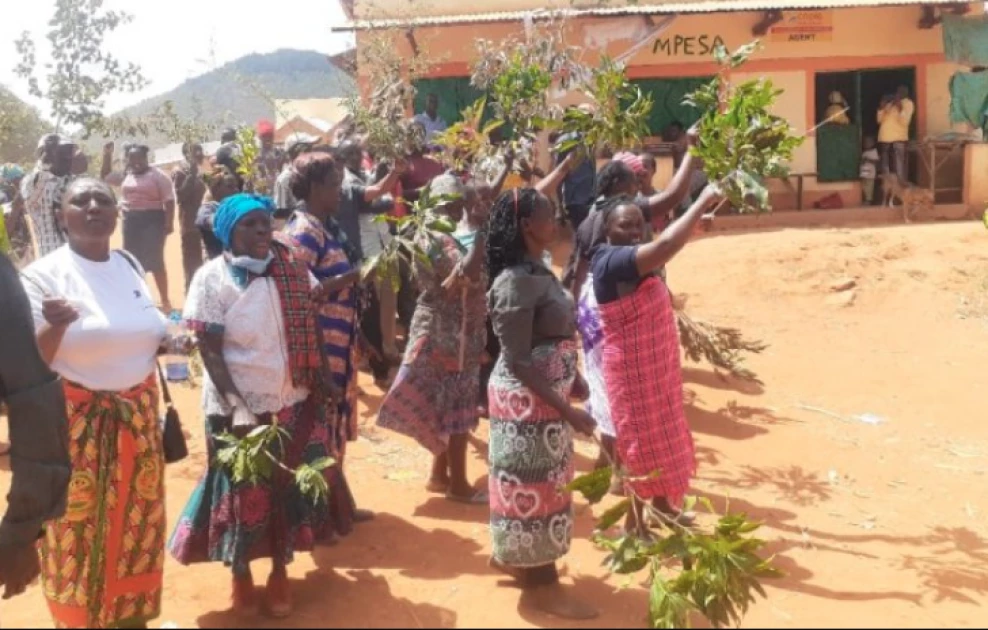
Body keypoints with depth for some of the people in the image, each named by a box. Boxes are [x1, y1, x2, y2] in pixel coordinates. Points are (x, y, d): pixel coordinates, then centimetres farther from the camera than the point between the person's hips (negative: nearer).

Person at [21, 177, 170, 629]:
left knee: (137, 526, 18)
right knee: (80, 535, 6)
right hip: (77, 426, -6)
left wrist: (167, 341, 2)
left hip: (139, 418, 6)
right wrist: (56, 326, -35)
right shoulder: (43, 275, -13)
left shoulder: (130, 265, 5)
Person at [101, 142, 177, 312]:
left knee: (155, 261, -8)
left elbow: (169, 200, -9)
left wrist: (169, 222, -17)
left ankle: (165, 301, 0)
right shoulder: (125, 176, 14)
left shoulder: (157, 175, -4)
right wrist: (107, 156, 14)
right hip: (130, 221, 6)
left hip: (152, 220, -6)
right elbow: (105, 176, 27)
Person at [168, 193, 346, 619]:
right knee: (244, 494, 9)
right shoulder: (213, 278, -10)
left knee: (290, 488, 12)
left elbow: (310, 330, 7)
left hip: (294, 402, 3)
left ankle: (280, 571, 32)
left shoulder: (292, 269, 1)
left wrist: (320, 383, -2)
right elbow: (210, 352, -12)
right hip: (241, 407, -3)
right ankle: (241, 575, 31)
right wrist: (238, 409, -19)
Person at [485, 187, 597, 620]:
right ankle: (542, 582, 18)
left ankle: (509, 556, 38)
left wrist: (570, 389, 19)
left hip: (547, 394, 9)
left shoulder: (538, 272, 6)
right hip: (527, 398, -9)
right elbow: (517, 361, -24)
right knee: (535, 484, 3)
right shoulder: (516, 282, -22)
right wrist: (566, 410, -24)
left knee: (540, 482, 20)